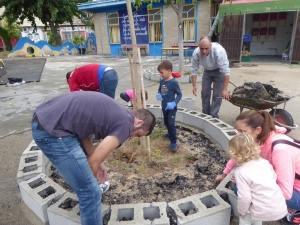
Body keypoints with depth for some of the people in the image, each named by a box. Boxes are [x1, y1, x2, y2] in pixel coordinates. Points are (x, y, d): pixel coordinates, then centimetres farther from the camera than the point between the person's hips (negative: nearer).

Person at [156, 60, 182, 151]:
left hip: (171, 107, -8)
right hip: (164, 107, 8)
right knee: (166, 122, 22)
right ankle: (171, 134, 46)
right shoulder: (162, 81, 2)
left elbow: (179, 94, -15)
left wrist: (174, 103, -28)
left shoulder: (174, 82, -19)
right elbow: (159, 91, 15)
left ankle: (174, 142, 1)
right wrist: (158, 95, -9)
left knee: (171, 124, -10)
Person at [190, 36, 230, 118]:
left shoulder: (219, 51, -39)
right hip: (207, 70, 4)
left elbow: (225, 71, -38)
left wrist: (225, 89, -38)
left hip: (219, 70, -4)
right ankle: (205, 114, 22)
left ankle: (213, 115, 6)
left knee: (217, 94, -6)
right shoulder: (196, 53, -28)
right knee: (205, 92, 7)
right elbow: (194, 70, -17)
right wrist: (194, 85, -22)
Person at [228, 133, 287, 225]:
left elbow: (245, 197, -19)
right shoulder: (264, 162, -2)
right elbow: (274, 177, 10)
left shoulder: (240, 172, -19)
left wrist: (241, 211, -1)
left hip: (265, 212, -6)